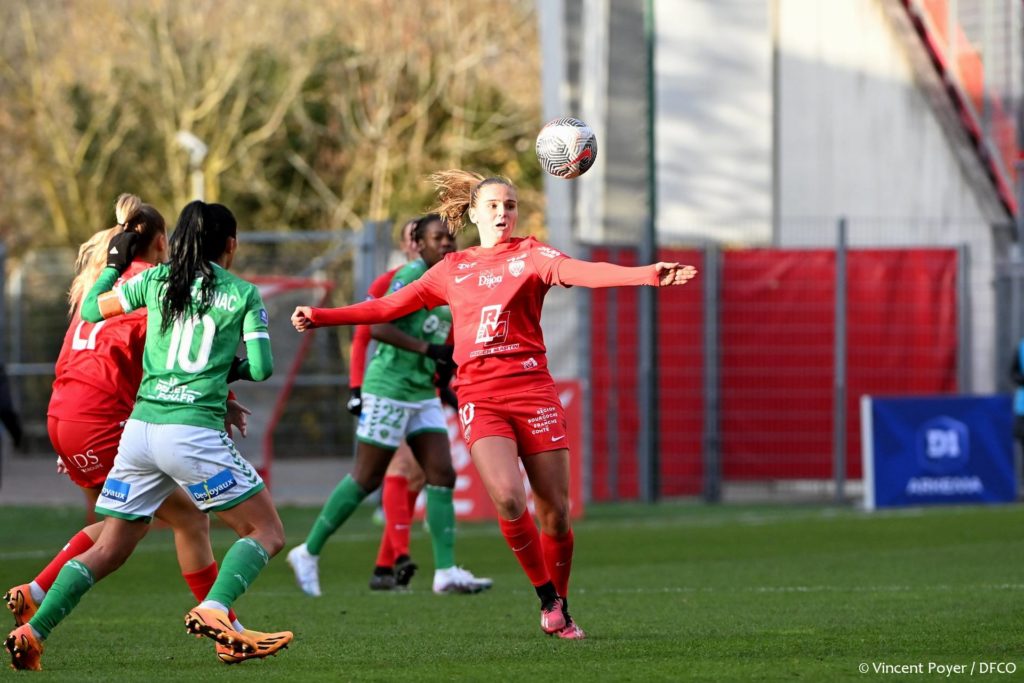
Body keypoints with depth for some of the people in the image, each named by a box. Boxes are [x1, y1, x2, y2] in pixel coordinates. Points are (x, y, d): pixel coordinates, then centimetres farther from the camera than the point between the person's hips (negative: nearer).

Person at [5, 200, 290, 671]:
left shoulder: (157, 280, 11)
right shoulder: (243, 294, 3)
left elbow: (90, 310, 18)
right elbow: (261, 367, -1)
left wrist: (115, 263, 33)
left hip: (139, 428, 5)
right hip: (194, 432, -5)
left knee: (109, 550, 14)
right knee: (267, 533, 5)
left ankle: (31, 631, 2)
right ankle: (213, 609, -19)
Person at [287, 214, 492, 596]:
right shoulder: (411, 277, -13)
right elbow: (380, 328, -23)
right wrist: (429, 349, -26)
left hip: (423, 395, 8)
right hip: (390, 389, -8)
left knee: (442, 476, -3)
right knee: (366, 479, -2)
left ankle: (446, 573, -5)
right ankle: (308, 553, 11)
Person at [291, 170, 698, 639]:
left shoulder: (530, 255, 4)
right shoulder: (453, 269, 14)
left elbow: (581, 272, -13)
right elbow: (391, 306, 22)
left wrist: (649, 275, -31)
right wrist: (321, 317, 21)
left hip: (532, 389, -1)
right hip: (480, 396, 1)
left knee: (555, 513, -1)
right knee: (508, 500, -20)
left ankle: (561, 610, 19)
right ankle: (546, 596, -1)